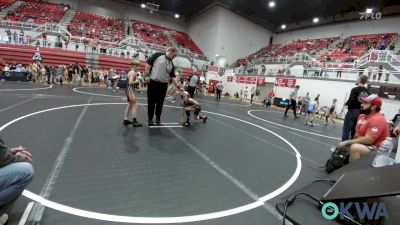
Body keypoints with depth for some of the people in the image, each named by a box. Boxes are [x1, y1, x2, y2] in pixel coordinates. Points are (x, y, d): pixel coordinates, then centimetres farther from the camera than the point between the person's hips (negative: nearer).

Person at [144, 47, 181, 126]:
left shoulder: (171, 64, 12)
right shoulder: (158, 55, -2)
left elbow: (173, 76, 11)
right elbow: (148, 63, -4)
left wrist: (178, 86, 0)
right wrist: (147, 75, -11)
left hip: (163, 85, 4)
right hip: (153, 83, -4)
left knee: (160, 103, 7)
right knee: (151, 102, 3)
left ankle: (158, 118, 21)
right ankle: (150, 119, 14)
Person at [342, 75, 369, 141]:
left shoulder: (355, 89, -13)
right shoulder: (367, 92, 7)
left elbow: (350, 101, -19)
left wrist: (346, 103, 1)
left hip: (352, 111, -7)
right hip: (360, 112, 7)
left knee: (346, 130, -2)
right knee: (354, 131, 14)